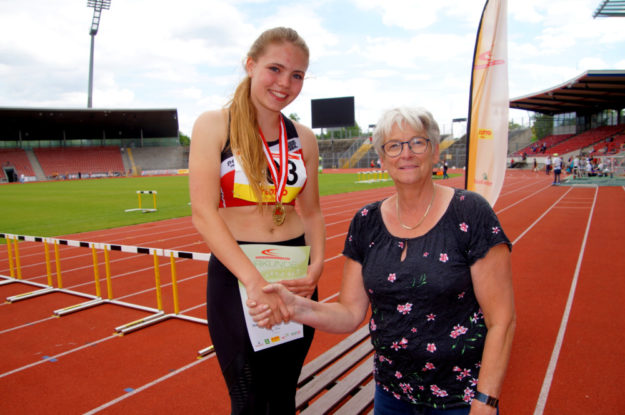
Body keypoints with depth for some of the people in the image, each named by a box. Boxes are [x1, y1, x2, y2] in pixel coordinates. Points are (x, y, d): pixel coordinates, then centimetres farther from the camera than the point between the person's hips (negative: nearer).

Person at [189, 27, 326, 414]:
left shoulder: (303, 138, 6)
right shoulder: (214, 125, -6)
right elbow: (204, 213, -15)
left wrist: (317, 262, -6)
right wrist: (254, 280, -23)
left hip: (295, 274, 4)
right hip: (236, 275, -4)